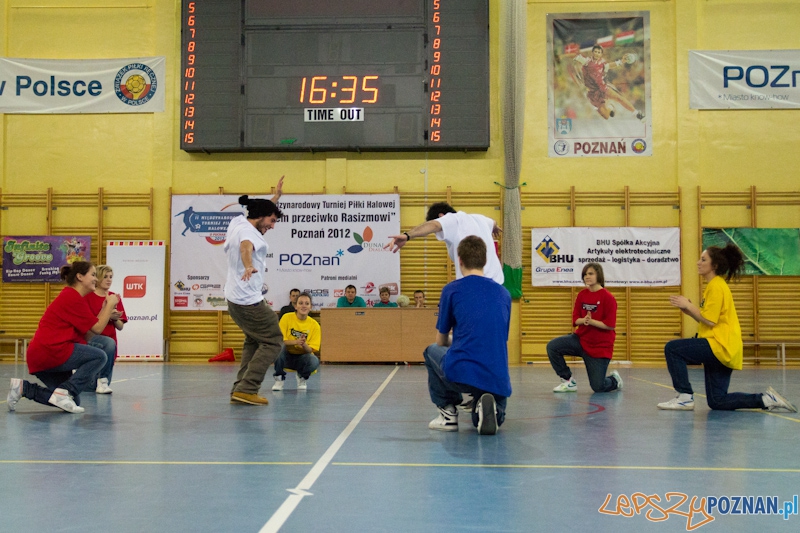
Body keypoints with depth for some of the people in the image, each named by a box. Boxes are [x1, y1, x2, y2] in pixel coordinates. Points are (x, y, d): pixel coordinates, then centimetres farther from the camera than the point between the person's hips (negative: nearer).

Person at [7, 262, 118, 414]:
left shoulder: (70, 296, 19)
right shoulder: (74, 298, -12)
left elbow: (88, 335, 13)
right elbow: (97, 328, -11)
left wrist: (107, 308, 11)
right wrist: (110, 305, 1)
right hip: (50, 351, -10)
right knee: (100, 356, -15)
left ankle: (23, 387, 10)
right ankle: (63, 392, -16)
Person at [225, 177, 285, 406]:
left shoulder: (238, 223, 13)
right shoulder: (247, 229, -16)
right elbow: (246, 246, -40)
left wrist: (275, 197, 38)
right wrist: (249, 266, -60)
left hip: (235, 299, 11)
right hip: (249, 301, -11)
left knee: (254, 340, 23)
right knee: (272, 341, -4)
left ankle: (240, 389, 18)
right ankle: (246, 390, -11)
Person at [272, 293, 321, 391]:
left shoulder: (314, 325, -8)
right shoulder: (287, 318, -10)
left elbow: (311, 350, -11)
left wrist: (304, 345, -35)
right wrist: (296, 342, -35)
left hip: (302, 357, 1)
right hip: (286, 356, -1)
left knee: (314, 361, -32)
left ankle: (302, 377, 6)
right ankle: (279, 378, -10)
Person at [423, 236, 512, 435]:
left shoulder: (452, 289, 3)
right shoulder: (504, 293, 14)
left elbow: (441, 341, 14)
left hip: (460, 374, -3)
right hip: (498, 380, 3)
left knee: (431, 351, 31)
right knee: (494, 418, 34)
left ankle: (448, 412, 18)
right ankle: (486, 410, -3)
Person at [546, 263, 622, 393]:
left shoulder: (608, 297, -13)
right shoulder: (582, 295, 2)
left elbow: (610, 325, -16)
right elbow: (575, 320, 3)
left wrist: (590, 321, -25)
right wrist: (583, 320, -19)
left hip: (600, 346, -5)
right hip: (581, 339, 5)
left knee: (598, 387, -3)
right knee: (552, 346, -19)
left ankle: (614, 380, 35)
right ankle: (569, 381, -3)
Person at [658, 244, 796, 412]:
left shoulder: (716, 286, -12)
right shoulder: (715, 285, 18)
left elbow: (709, 321, -18)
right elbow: (705, 319, 17)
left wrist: (688, 305, -9)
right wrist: (688, 308, 5)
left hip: (720, 347, -10)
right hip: (724, 351, 10)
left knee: (672, 348, -14)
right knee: (717, 402, 9)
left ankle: (685, 397, -10)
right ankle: (766, 400, 11)